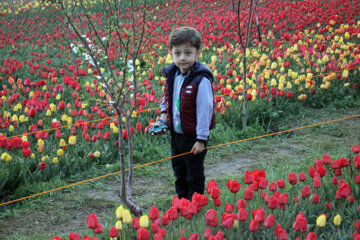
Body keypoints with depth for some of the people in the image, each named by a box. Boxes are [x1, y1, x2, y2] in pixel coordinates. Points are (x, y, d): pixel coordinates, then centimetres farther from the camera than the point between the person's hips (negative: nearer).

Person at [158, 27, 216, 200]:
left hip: (193, 137, -7)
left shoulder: (201, 80, -24)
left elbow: (204, 110, -21)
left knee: (194, 176, 8)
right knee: (179, 173, 22)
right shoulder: (172, 75, -1)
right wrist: (164, 113, 7)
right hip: (176, 134, 7)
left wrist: (201, 139, -20)